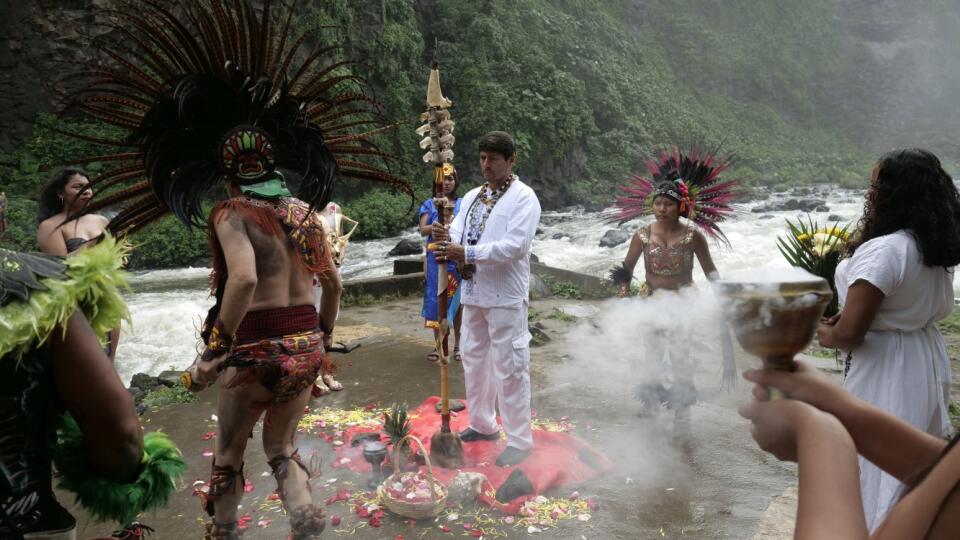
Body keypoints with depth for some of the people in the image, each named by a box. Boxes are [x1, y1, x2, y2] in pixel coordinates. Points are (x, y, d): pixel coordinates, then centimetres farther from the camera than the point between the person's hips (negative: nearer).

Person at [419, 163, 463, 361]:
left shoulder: (462, 203, 8)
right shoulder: (430, 204, 6)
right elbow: (423, 230, -4)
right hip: (435, 257, 0)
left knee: (457, 298, 2)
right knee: (436, 299, 1)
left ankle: (457, 344, 11)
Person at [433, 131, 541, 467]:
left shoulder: (524, 198, -9)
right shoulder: (472, 197, 13)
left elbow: (515, 246, -20)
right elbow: (458, 232, 4)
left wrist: (466, 253, -25)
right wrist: (447, 239, -21)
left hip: (505, 297, -7)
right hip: (473, 293, 8)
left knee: (509, 367, -2)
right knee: (474, 359, 17)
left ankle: (519, 440, 11)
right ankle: (482, 424, 35)